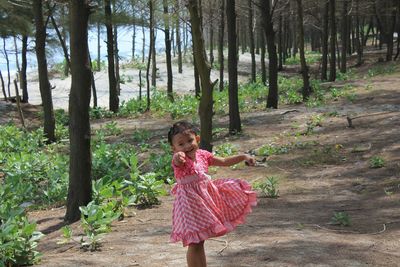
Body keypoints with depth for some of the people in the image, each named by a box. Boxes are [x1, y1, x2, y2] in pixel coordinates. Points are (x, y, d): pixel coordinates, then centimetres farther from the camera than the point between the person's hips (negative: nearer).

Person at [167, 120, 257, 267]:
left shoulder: (202, 155, 3)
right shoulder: (180, 161, -17)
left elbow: (224, 162, 17)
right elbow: (178, 162, -44)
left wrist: (243, 156, 15)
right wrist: (178, 157, -66)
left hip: (206, 197, 7)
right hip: (190, 202, -7)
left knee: (200, 241, 19)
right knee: (194, 244, -3)